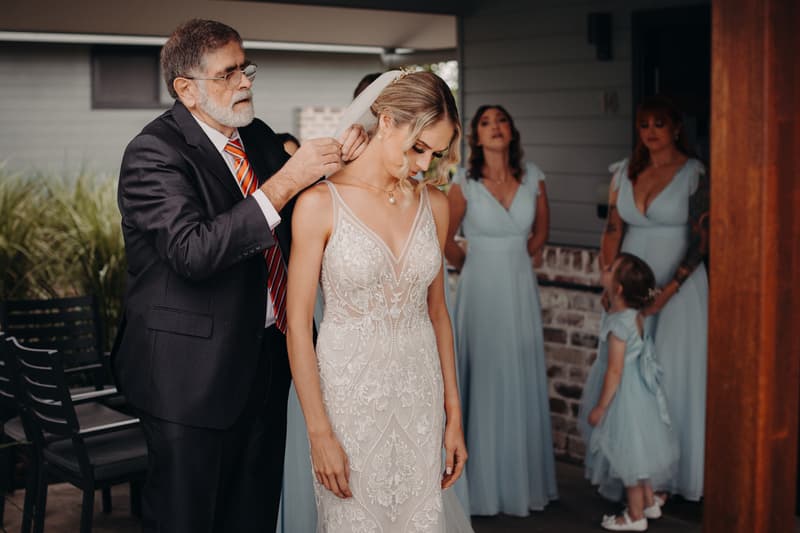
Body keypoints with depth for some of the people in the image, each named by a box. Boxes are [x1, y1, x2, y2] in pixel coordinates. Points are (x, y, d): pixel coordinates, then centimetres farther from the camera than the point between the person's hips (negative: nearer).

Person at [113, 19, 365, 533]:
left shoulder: (258, 135, 8)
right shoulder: (153, 153, -16)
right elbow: (193, 252, -29)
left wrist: (336, 162, -7)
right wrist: (285, 181, -31)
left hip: (268, 354, 8)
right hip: (196, 370, -7)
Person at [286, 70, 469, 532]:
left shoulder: (434, 203, 3)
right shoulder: (322, 204, -11)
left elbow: (437, 312, 10)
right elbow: (298, 325, -10)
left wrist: (453, 413, 9)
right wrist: (319, 432, -11)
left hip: (420, 391, 4)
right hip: (349, 390, -4)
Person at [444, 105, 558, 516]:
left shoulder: (532, 177, 1)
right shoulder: (465, 184, -8)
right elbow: (445, 239, 4)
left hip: (521, 289, 3)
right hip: (481, 291, -3)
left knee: (523, 384, 8)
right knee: (484, 385, 2)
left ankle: (524, 479, 21)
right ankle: (484, 485, 13)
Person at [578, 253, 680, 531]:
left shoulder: (619, 322, -28)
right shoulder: (633, 315, -1)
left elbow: (615, 370, -25)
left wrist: (600, 407, -16)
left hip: (623, 394, -9)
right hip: (635, 392, 9)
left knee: (629, 452, 6)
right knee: (636, 450, 22)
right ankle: (649, 503, 38)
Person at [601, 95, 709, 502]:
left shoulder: (694, 174, -5)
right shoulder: (625, 173, 8)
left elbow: (700, 240, -9)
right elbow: (613, 231, 8)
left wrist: (668, 290, -17)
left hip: (679, 285, -4)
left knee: (671, 374, -1)